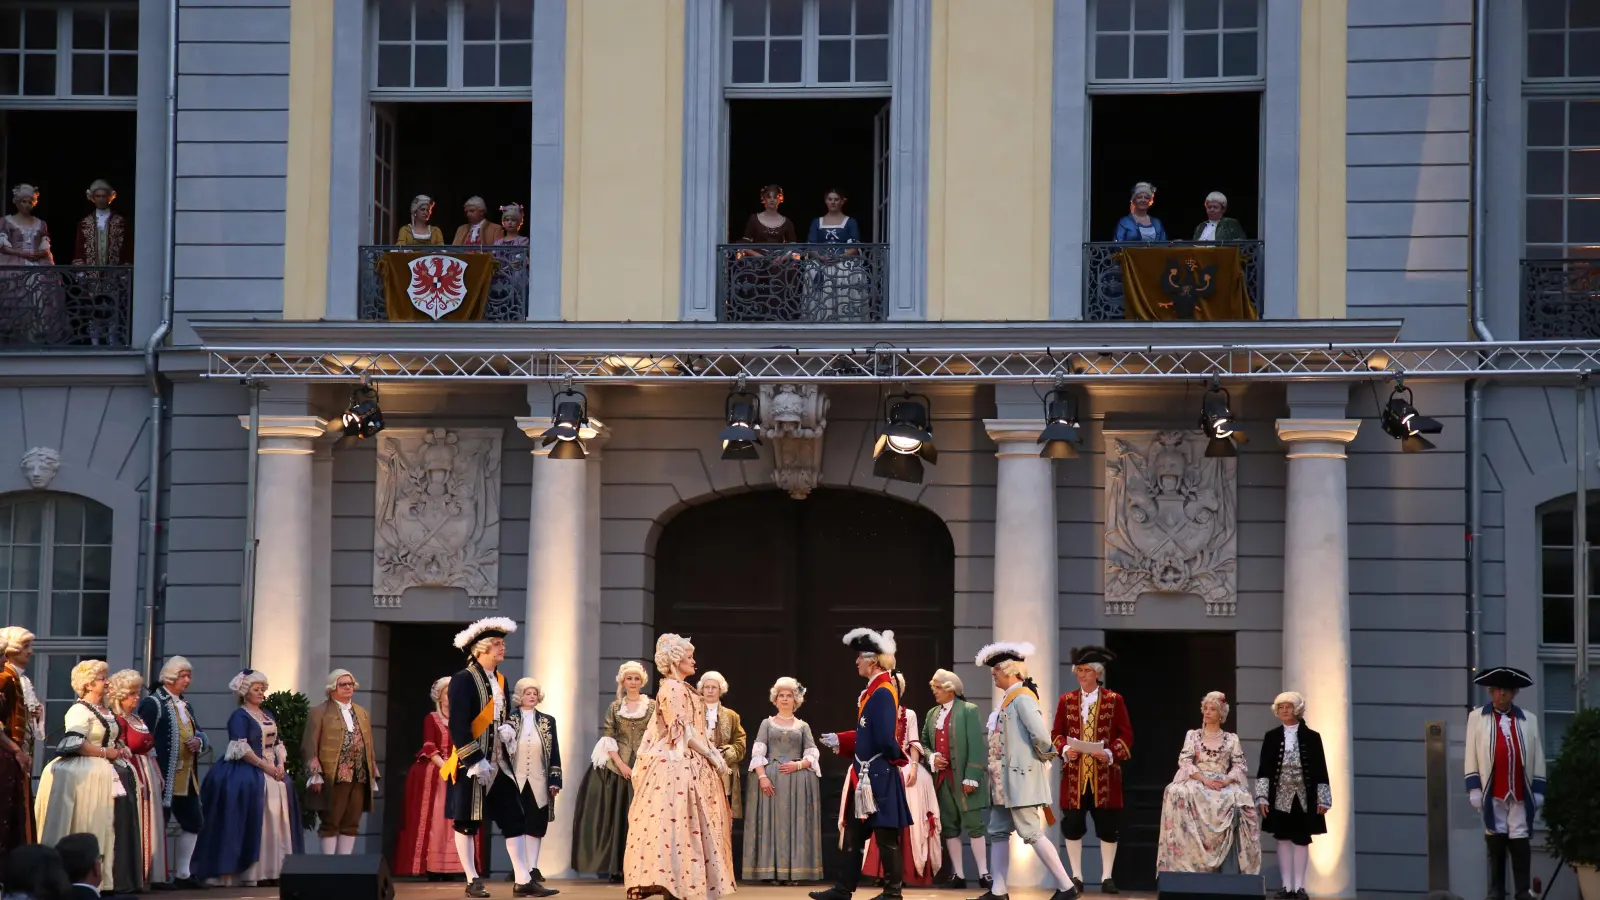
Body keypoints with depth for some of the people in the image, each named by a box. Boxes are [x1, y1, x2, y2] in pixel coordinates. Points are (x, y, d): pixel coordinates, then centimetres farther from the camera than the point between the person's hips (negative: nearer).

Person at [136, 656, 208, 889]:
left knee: (193, 822, 11)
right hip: (165, 778, -9)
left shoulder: (184, 705, 19)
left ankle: (182, 874, 21)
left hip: (187, 778, 9)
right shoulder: (153, 703, -8)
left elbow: (200, 733, 23)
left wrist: (199, 741, -2)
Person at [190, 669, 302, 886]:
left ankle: (271, 870, 5)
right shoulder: (239, 716, -6)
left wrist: (280, 765, -2)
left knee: (275, 822, 3)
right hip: (248, 775, -8)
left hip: (272, 775, 8)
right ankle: (251, 873, -9)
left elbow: (278, 743, 16)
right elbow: (241, 748, -15)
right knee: (253, 823, -10)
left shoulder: (267, 715, 17)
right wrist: (265, 766, -19)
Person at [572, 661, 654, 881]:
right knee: (619, 816, 0)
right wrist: (621, 765, -10)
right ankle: (618, 869, 2)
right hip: (619, 766, 1)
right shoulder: (615, 707, 9)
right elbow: (608, 738, 2)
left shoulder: (652, 706, 6)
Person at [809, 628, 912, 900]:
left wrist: (898, 758, -6)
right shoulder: (874, 690, 13)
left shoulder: (883, 693, -18)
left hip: (878, 777, -10)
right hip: (866, 775, 10)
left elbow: (885, 737, -23)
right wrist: (840, 740, 15)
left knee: (885, 836, -2)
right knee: (854, 833, 11)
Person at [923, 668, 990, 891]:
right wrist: (931, 757, -4)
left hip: (963, 778, -6)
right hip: (941, 779, 6)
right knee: (949, 828, 6)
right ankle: (958, 875, 10)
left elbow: (977, 746, -10)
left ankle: (983, 873, 0)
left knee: (974, 826, -3)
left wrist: (971, 777, -17)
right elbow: (924, 743, 19)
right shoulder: (932, 714, 13)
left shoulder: (968, 710, -5)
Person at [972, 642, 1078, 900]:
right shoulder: (1009, 699, 14)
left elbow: (1041, 735, -25)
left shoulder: (1022, 698, -16)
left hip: (1020, 778, -10)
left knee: (1032, 833, -8)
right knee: (998, 832, 10)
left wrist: (1045, 755, -9)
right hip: (1006, 781, 10)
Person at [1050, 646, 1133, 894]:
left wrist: (1110, 753, -16)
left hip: (1105, 774, -2)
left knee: (1108, 826, 0)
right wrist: (1065, 750, -12)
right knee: (1072, 825, 2)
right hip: (1075, 774, 2)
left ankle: (1107, 877, 8)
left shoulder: (1114, 700, 1)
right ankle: (1076, 876, 11)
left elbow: (1126, 735, 0)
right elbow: (1056, 733, 8)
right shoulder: (1066, 701, 7)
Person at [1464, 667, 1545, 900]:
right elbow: (1471, 755, 3)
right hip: (1492, 791, -1)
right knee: (1495, 840, 5)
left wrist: (1538, 790, 3)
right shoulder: (1477, 717, 4)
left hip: (1520, 791, 1)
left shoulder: (1529, 720, 8)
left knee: (1520, 840, -1)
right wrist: (1473, 787, -3)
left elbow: (1538, 758, 8)